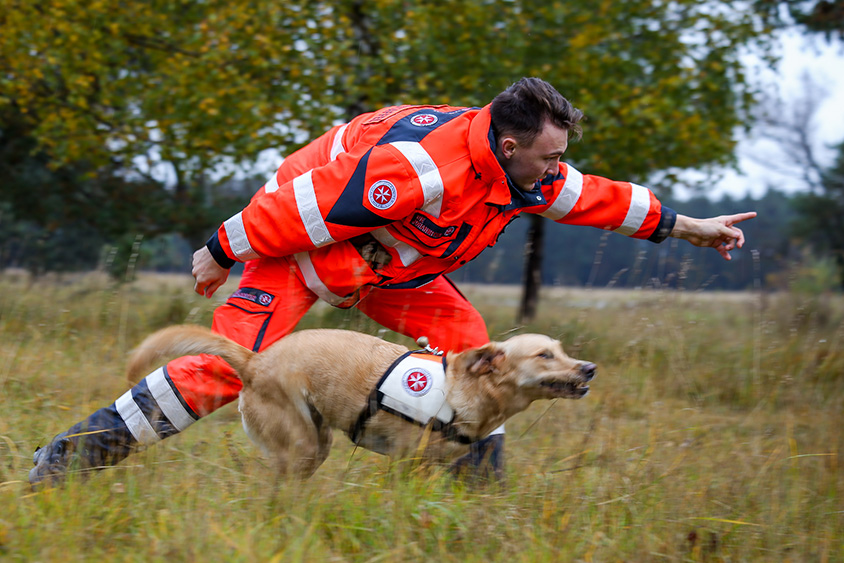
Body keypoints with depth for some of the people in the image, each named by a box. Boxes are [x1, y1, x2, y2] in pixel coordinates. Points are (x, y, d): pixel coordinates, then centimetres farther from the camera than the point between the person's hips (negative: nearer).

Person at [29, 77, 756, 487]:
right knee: (226, 366, -20)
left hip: (384, 267, 9)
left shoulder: (528, 172, -8)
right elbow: (309, 204, -31)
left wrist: (690, 227, 13)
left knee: (467, 341, -3)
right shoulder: (425, 164, -36)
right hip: (301, 244, -9)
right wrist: (223, 253, -22)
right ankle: (67, 458, -15)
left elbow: (601, 198, 8)